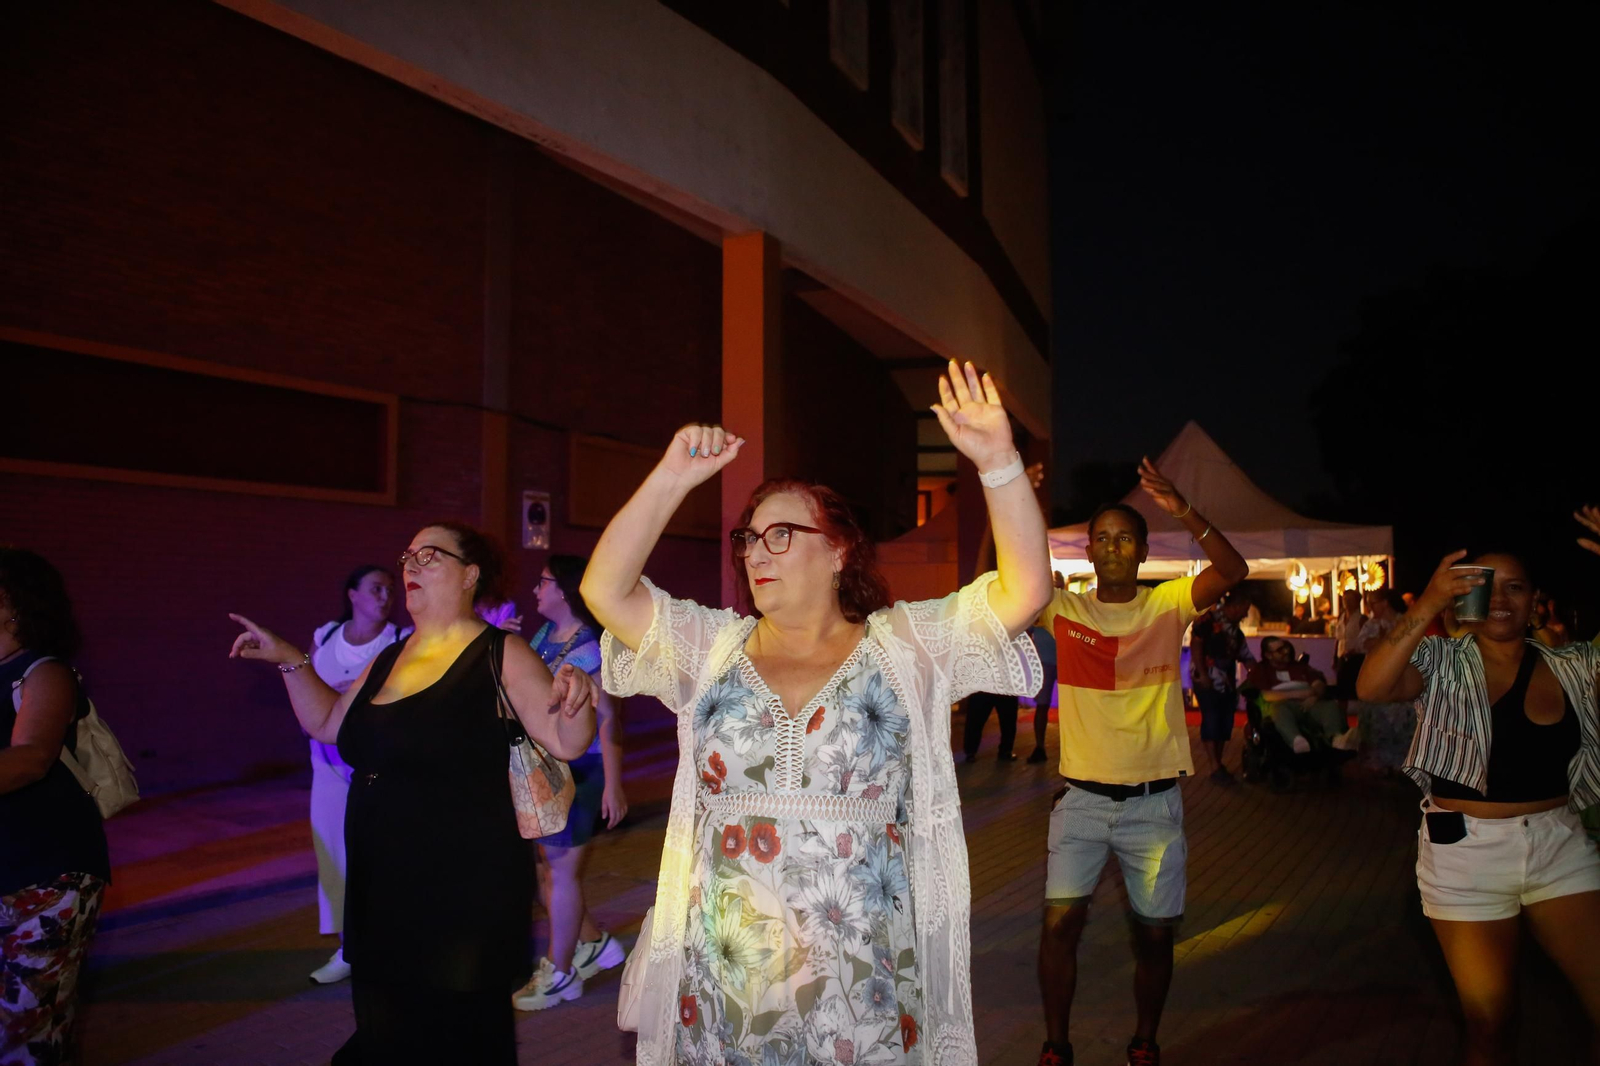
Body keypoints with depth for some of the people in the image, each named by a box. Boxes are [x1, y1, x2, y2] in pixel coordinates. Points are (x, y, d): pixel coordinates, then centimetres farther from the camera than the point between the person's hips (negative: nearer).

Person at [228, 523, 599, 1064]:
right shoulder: (389, 659, 11)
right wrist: (290, 660, 14)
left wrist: (573, 701, -35)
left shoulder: (499, 654, -10)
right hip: (381, 889, 7)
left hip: (463, 894, -7)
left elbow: (567, 744, -14)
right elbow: (328, 725, 23)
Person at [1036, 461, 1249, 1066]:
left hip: (1155, 802, 0)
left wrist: (1183, 512, -32)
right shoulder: (1062, 610, 0)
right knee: (1060, 921, -6)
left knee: (1155, 934, 10)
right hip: (1082, 799, 0)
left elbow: (1234, 572, -17)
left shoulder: (1168, 605, -1)